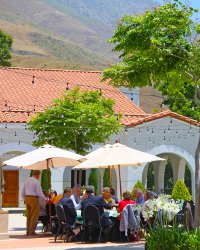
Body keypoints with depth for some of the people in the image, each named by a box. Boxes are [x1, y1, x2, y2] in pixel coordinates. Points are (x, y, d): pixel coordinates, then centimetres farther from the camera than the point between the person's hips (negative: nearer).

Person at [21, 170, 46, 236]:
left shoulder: (27, 181, 11)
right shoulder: (36, 182, -12)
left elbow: (23, 192, 16)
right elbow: (40, 193, -13)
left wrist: (24, 200, 28)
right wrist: (45, 200, 0)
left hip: (27, 198, 8)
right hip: (34, 199, -8)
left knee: (29, 216, 12)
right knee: (35, 216, -3)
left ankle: (28, 231, 13)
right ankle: (32, 231, -6)